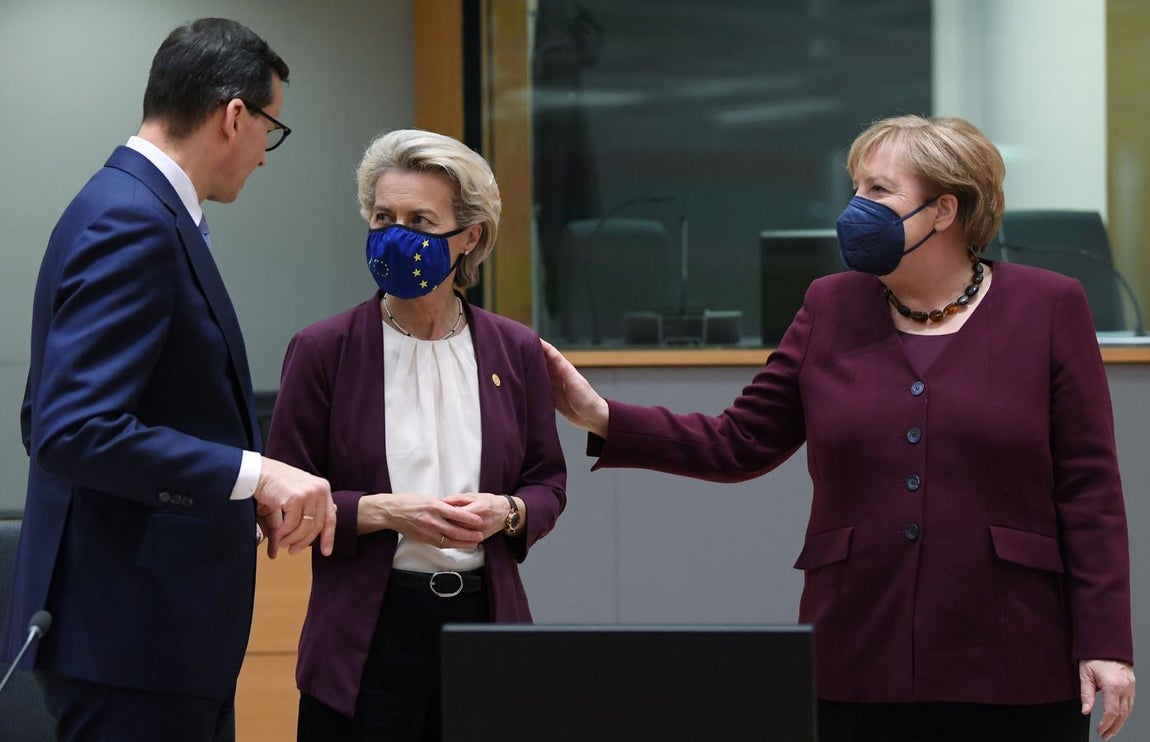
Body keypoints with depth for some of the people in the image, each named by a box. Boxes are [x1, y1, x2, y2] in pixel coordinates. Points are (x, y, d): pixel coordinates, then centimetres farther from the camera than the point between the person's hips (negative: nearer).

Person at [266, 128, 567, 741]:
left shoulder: (515, 352, 7)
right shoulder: (323, 351, -1)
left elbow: (548, 483, 13)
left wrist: (505, 512, -8)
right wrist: (385, 511, -16)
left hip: (484, 618, 3)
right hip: (367, 637, -2)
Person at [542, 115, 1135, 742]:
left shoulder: (1049, 308, 2)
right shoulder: (832, 308, 11)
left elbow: (1088, 490, -1)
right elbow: (740, 441, 10)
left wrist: (1104, 644, -7)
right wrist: (602, 419, -1)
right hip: (858, 671, 3)